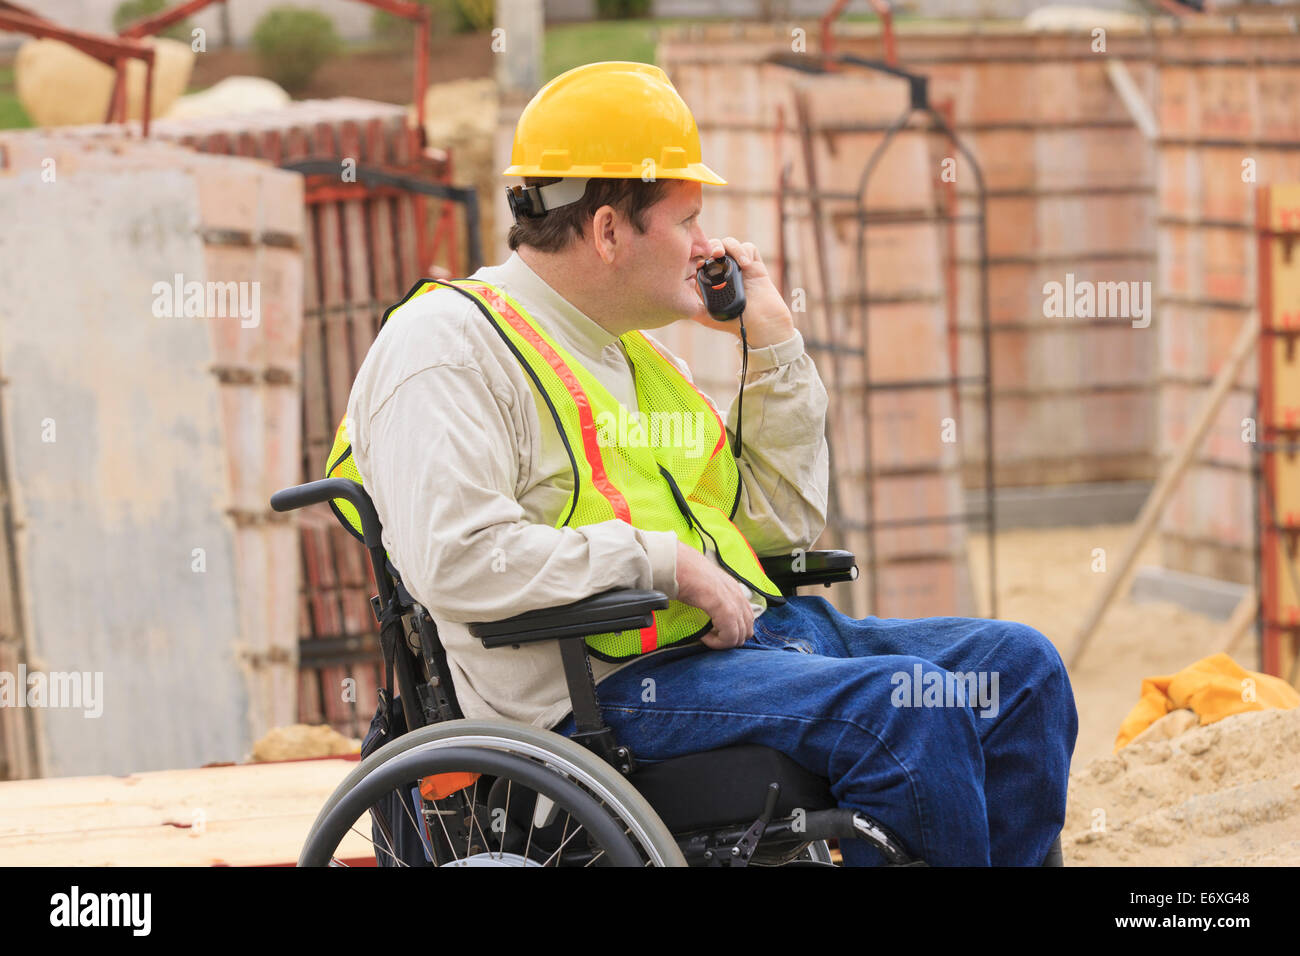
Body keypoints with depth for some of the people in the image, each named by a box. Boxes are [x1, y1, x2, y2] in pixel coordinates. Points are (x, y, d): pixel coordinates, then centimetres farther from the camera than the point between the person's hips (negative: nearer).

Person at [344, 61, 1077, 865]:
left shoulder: (642, 354, 24)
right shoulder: (449, 345, -6)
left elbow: (784, 524, 26)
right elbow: (457, 561, -22)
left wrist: (775, 343, 17)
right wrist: (660, 560, -18)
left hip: (741, 636, 10)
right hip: (609, 691, -9)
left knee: (1019, 667, -1)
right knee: (908, 710, -27)